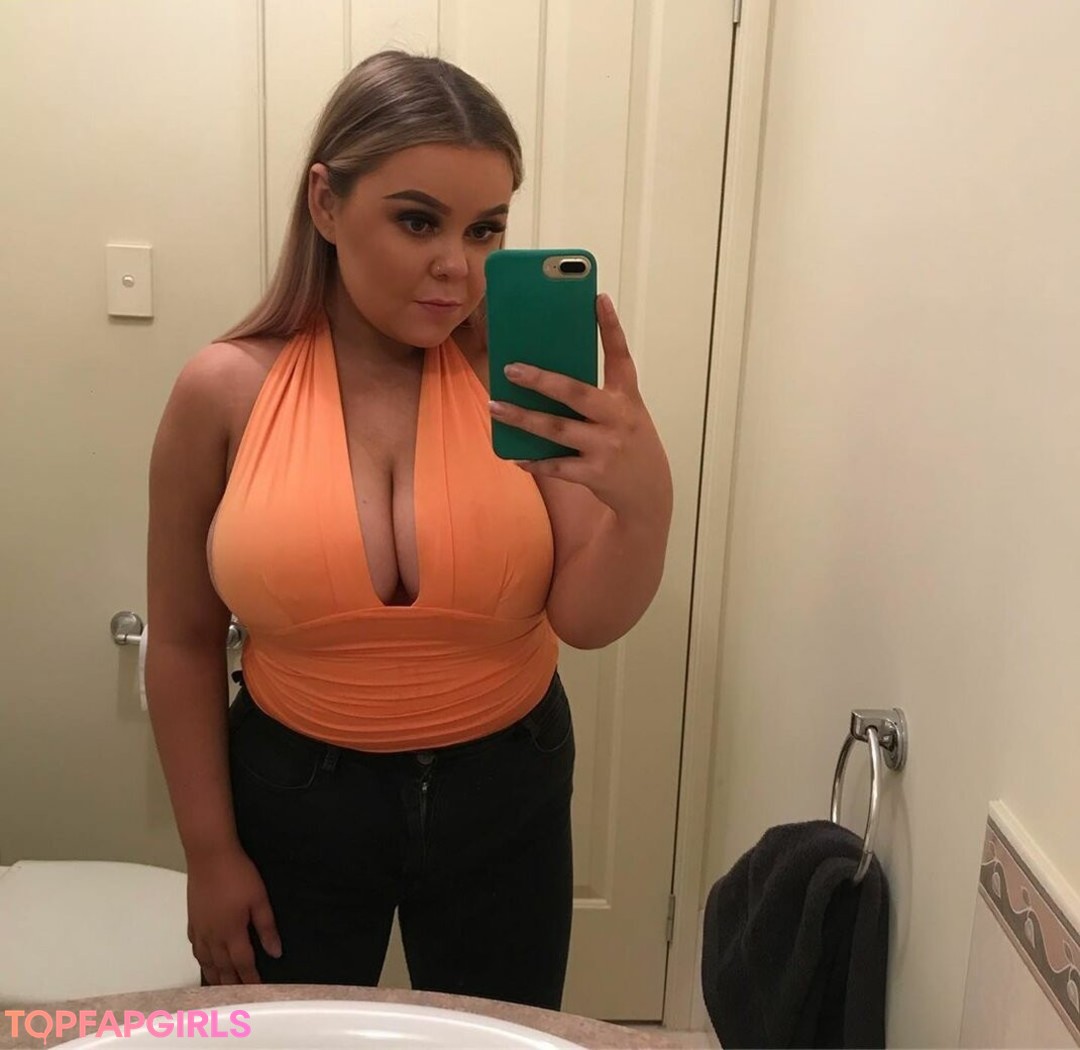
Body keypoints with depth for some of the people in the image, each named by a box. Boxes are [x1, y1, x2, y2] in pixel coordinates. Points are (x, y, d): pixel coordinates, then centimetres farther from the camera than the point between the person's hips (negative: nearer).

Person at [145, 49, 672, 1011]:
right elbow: (185, 642, -3)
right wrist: (211, 850, 0)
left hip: (504, 794, 1)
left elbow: (587, 620, -16)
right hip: (295, 797, 0)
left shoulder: (525, 380, -12)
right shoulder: (227, 392, -13)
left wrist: (646, 499, -37)